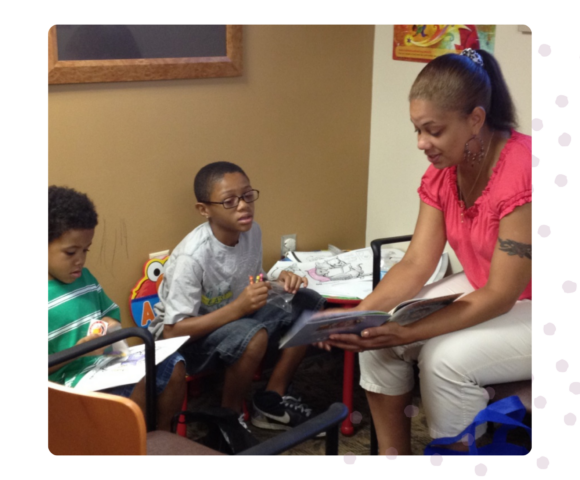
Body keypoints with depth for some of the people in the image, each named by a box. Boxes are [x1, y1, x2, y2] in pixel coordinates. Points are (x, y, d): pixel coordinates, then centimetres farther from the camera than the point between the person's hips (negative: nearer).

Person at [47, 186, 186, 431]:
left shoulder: (85, 278, 9)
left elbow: (111, 314, 23)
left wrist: (111, 325, -1)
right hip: (67, 376, -8)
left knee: (174, 366, -3)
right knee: (137, 385, -30)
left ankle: (163, 433, 14)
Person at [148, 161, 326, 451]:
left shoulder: (252, 232, -10)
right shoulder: (192, 257, -30)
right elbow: (172, 330, -30)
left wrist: (279, 282, -16)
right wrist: (238, 307, -37)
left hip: (233, 316, 7)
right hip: (183, 339, -7)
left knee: (308, 304, -6)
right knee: (254, 336, -36)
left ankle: (272, 400, 3)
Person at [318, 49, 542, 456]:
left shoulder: (525, 173, -29)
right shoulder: (442, 173, -5)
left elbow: (500, 295, -28)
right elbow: (416, 265, -7)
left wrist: (408, 333, -33)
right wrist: (359, 314, -23)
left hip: (552, 313, -7)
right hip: (484, 289, 8)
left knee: (446, 358, -28)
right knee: (377, 336, -7)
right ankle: (393, 457, 5)